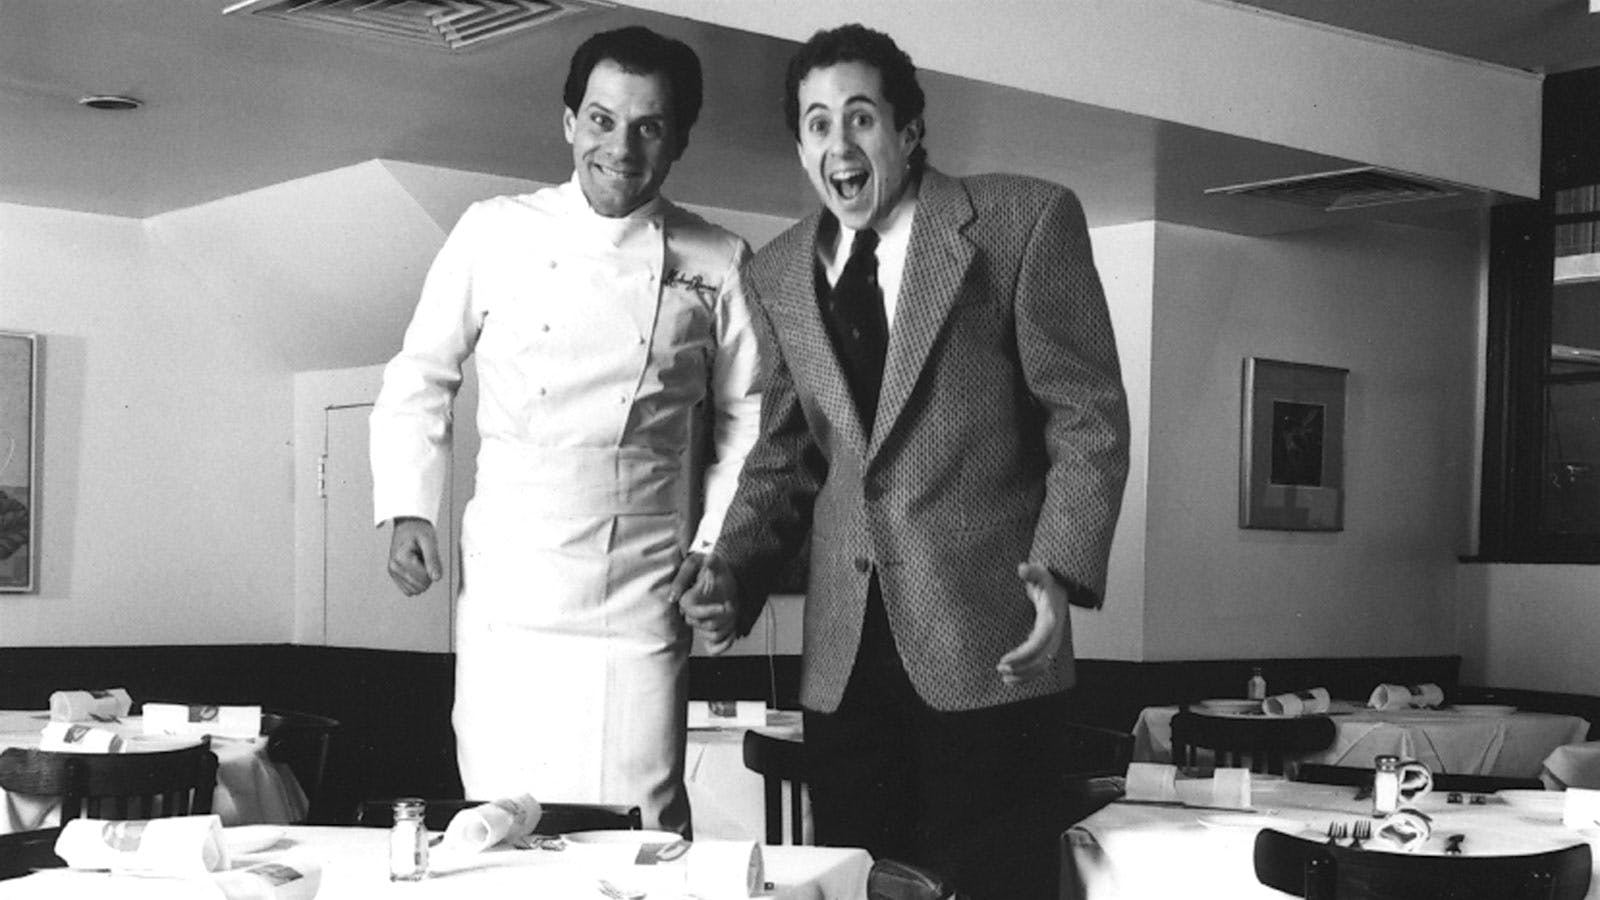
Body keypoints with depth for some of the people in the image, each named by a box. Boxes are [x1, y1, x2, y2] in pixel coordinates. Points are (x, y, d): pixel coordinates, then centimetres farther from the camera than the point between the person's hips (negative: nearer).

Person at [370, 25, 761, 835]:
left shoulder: (716, 267, 4)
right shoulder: (495, 235, 4)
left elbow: (746, 419, 9)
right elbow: (420, 376, 11)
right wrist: (407, 510, 2)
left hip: (640, 606, 0)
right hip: (505, 592, 1)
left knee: (641, 829, -1)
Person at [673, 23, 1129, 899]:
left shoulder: (1026, 220, -2)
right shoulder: (777, 273, 12)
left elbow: (1088, 417, -3)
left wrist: (1061, 570, -15)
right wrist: (733, 571, 1)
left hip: (989, 647, -4)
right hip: (842, 662, 4)